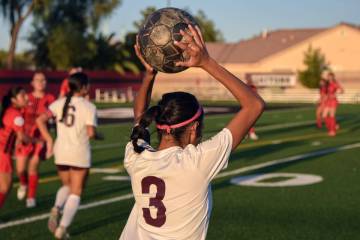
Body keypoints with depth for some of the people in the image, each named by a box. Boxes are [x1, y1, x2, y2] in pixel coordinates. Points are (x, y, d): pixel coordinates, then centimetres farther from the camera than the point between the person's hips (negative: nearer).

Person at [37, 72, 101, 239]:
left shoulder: (59, 103, 4)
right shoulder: (88, 107, -9)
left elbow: (40, 120, -5)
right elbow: (91, 132, -19)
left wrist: (49, 141, 2)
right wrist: (97, 135, 3)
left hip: (61, 152, 4)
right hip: (80, 154, -4)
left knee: (67, 186, 24)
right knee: (76, 192, 8)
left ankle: (56, 208, -5)